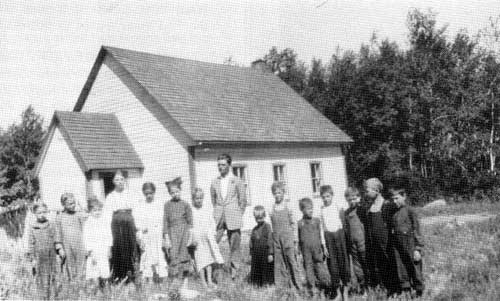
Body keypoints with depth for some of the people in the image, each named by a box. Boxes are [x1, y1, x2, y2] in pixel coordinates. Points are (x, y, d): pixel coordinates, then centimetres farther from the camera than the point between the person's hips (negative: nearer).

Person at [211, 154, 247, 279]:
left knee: (234, 246, 1)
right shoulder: (215, 182, 10)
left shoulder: (237, 181, 2)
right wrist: (216, 214, 11)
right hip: (218, 219, 2)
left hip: (233, 219, -2)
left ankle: (233, 271, 11)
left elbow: (243, 201, 5)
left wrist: (238, 216, 3)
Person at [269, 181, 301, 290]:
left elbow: (294, 224, 4)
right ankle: (280, 286, 12)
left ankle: (297, 287, 10)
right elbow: (271, 226, 9)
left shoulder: (288, 208, 0)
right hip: (276, 239, 2)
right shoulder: (271, 209, 5)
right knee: (279, 264, 4)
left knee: (292, 262, 0)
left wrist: (295, 240, 1)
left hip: (288, 237, -2)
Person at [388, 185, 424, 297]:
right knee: (401, 271, 10)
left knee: (414, 270, 3)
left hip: (410, 246, -6)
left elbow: (416, 230, -10)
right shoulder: (394, 213, 9)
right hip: (397, 247, 6)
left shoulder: (410, 211, -9)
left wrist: (417, 249, -12)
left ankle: (419, 292, 14)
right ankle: (406, 291, 21)